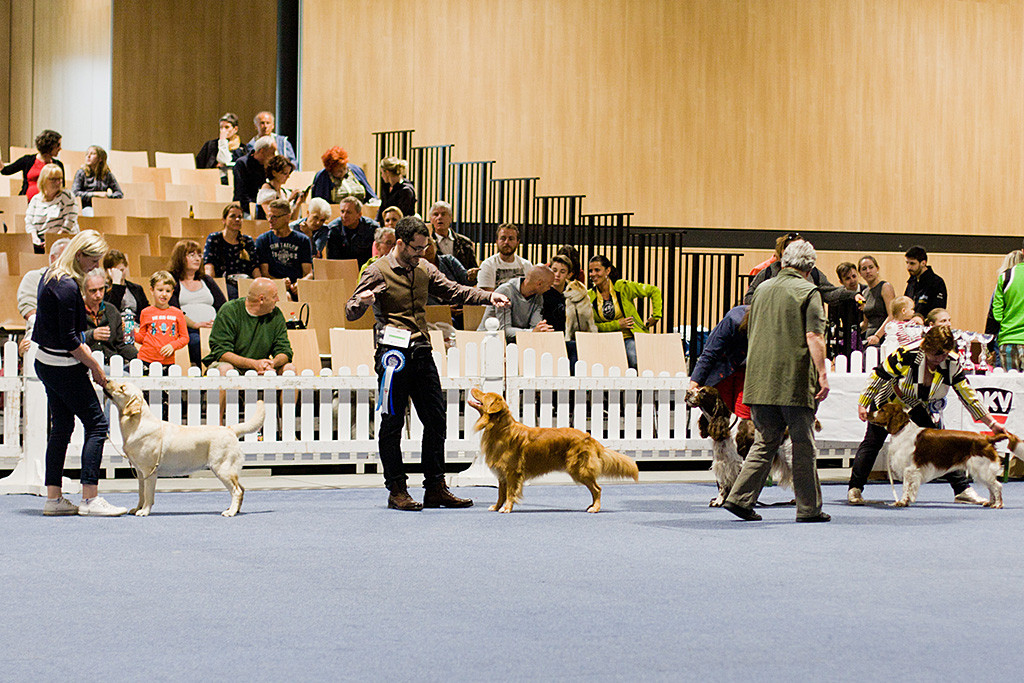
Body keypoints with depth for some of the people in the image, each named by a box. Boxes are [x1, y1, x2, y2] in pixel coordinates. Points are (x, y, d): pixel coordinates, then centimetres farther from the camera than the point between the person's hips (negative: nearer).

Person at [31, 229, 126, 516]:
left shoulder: (51, 276, 9)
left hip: (46, 362, 10)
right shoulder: (67, 287, -21)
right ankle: (90, 499, -4)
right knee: (96, 423, -4)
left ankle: (53, 498, 15)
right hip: (64, 368, -10)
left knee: (61, 427, 13)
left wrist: (83, 350, 16)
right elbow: (68, 339, -20)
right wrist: (95, 366, -11)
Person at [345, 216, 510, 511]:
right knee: (393, 422, -2)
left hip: (422, 353, 7)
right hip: (394, 353, -7)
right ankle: (397, 490, 5)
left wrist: (489, 296, 1)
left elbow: (453, 291, 14)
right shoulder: (377, 272, -5)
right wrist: (362, 301, -30)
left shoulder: (424, 269, 14)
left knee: (436, 419, 7)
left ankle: (436, 488, 14)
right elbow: (351, 312, -7)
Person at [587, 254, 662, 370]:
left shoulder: (623, 287, -3)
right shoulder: (589, 297, 4)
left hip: (630, 338, -1)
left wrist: (655, 316, 1)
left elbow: (654, 291, 4)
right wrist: (617, 325, -8)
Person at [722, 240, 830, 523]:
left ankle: (740, 497, 2)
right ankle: (808, 507, 5)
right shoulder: (808, 292, -6)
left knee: (765, 442, 11)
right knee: (803, 445, 2)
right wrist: (822, 374, -12)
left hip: (761, 380, 6)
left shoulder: (762, 290, 13)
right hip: (795, 381, -6)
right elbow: (814, 337, -14)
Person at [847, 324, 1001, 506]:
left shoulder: (952, 363, -19)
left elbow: (968, 396, -11)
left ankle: (962, 490, -1)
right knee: (872, 442, -11)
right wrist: (863, 404, -18)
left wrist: (992, 423, -11)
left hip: (915, 409, 3)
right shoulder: (907, 354, -33)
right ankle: (855, 489, -4)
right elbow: (879, 375, -21)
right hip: (887, 402, -3)